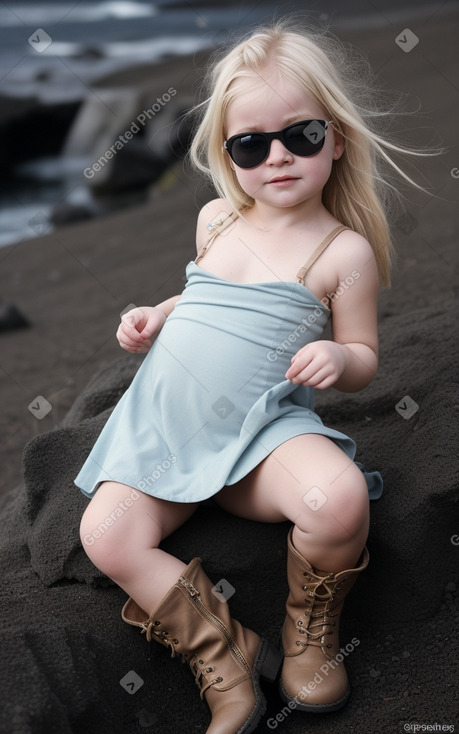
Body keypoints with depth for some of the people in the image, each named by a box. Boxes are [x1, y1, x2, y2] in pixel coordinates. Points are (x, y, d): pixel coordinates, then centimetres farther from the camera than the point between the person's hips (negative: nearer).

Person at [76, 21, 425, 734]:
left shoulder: (345, 250, -4)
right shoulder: (216, 218, 9)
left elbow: (364, 359, 2)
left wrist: (339, 358, -21)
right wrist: (157, 317, 6)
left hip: (262, 429, -4)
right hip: (162, 426, 5)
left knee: (339, 499, -32)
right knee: (107, 536, -15)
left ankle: (311, 628, 1)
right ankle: (226, 661, -1)